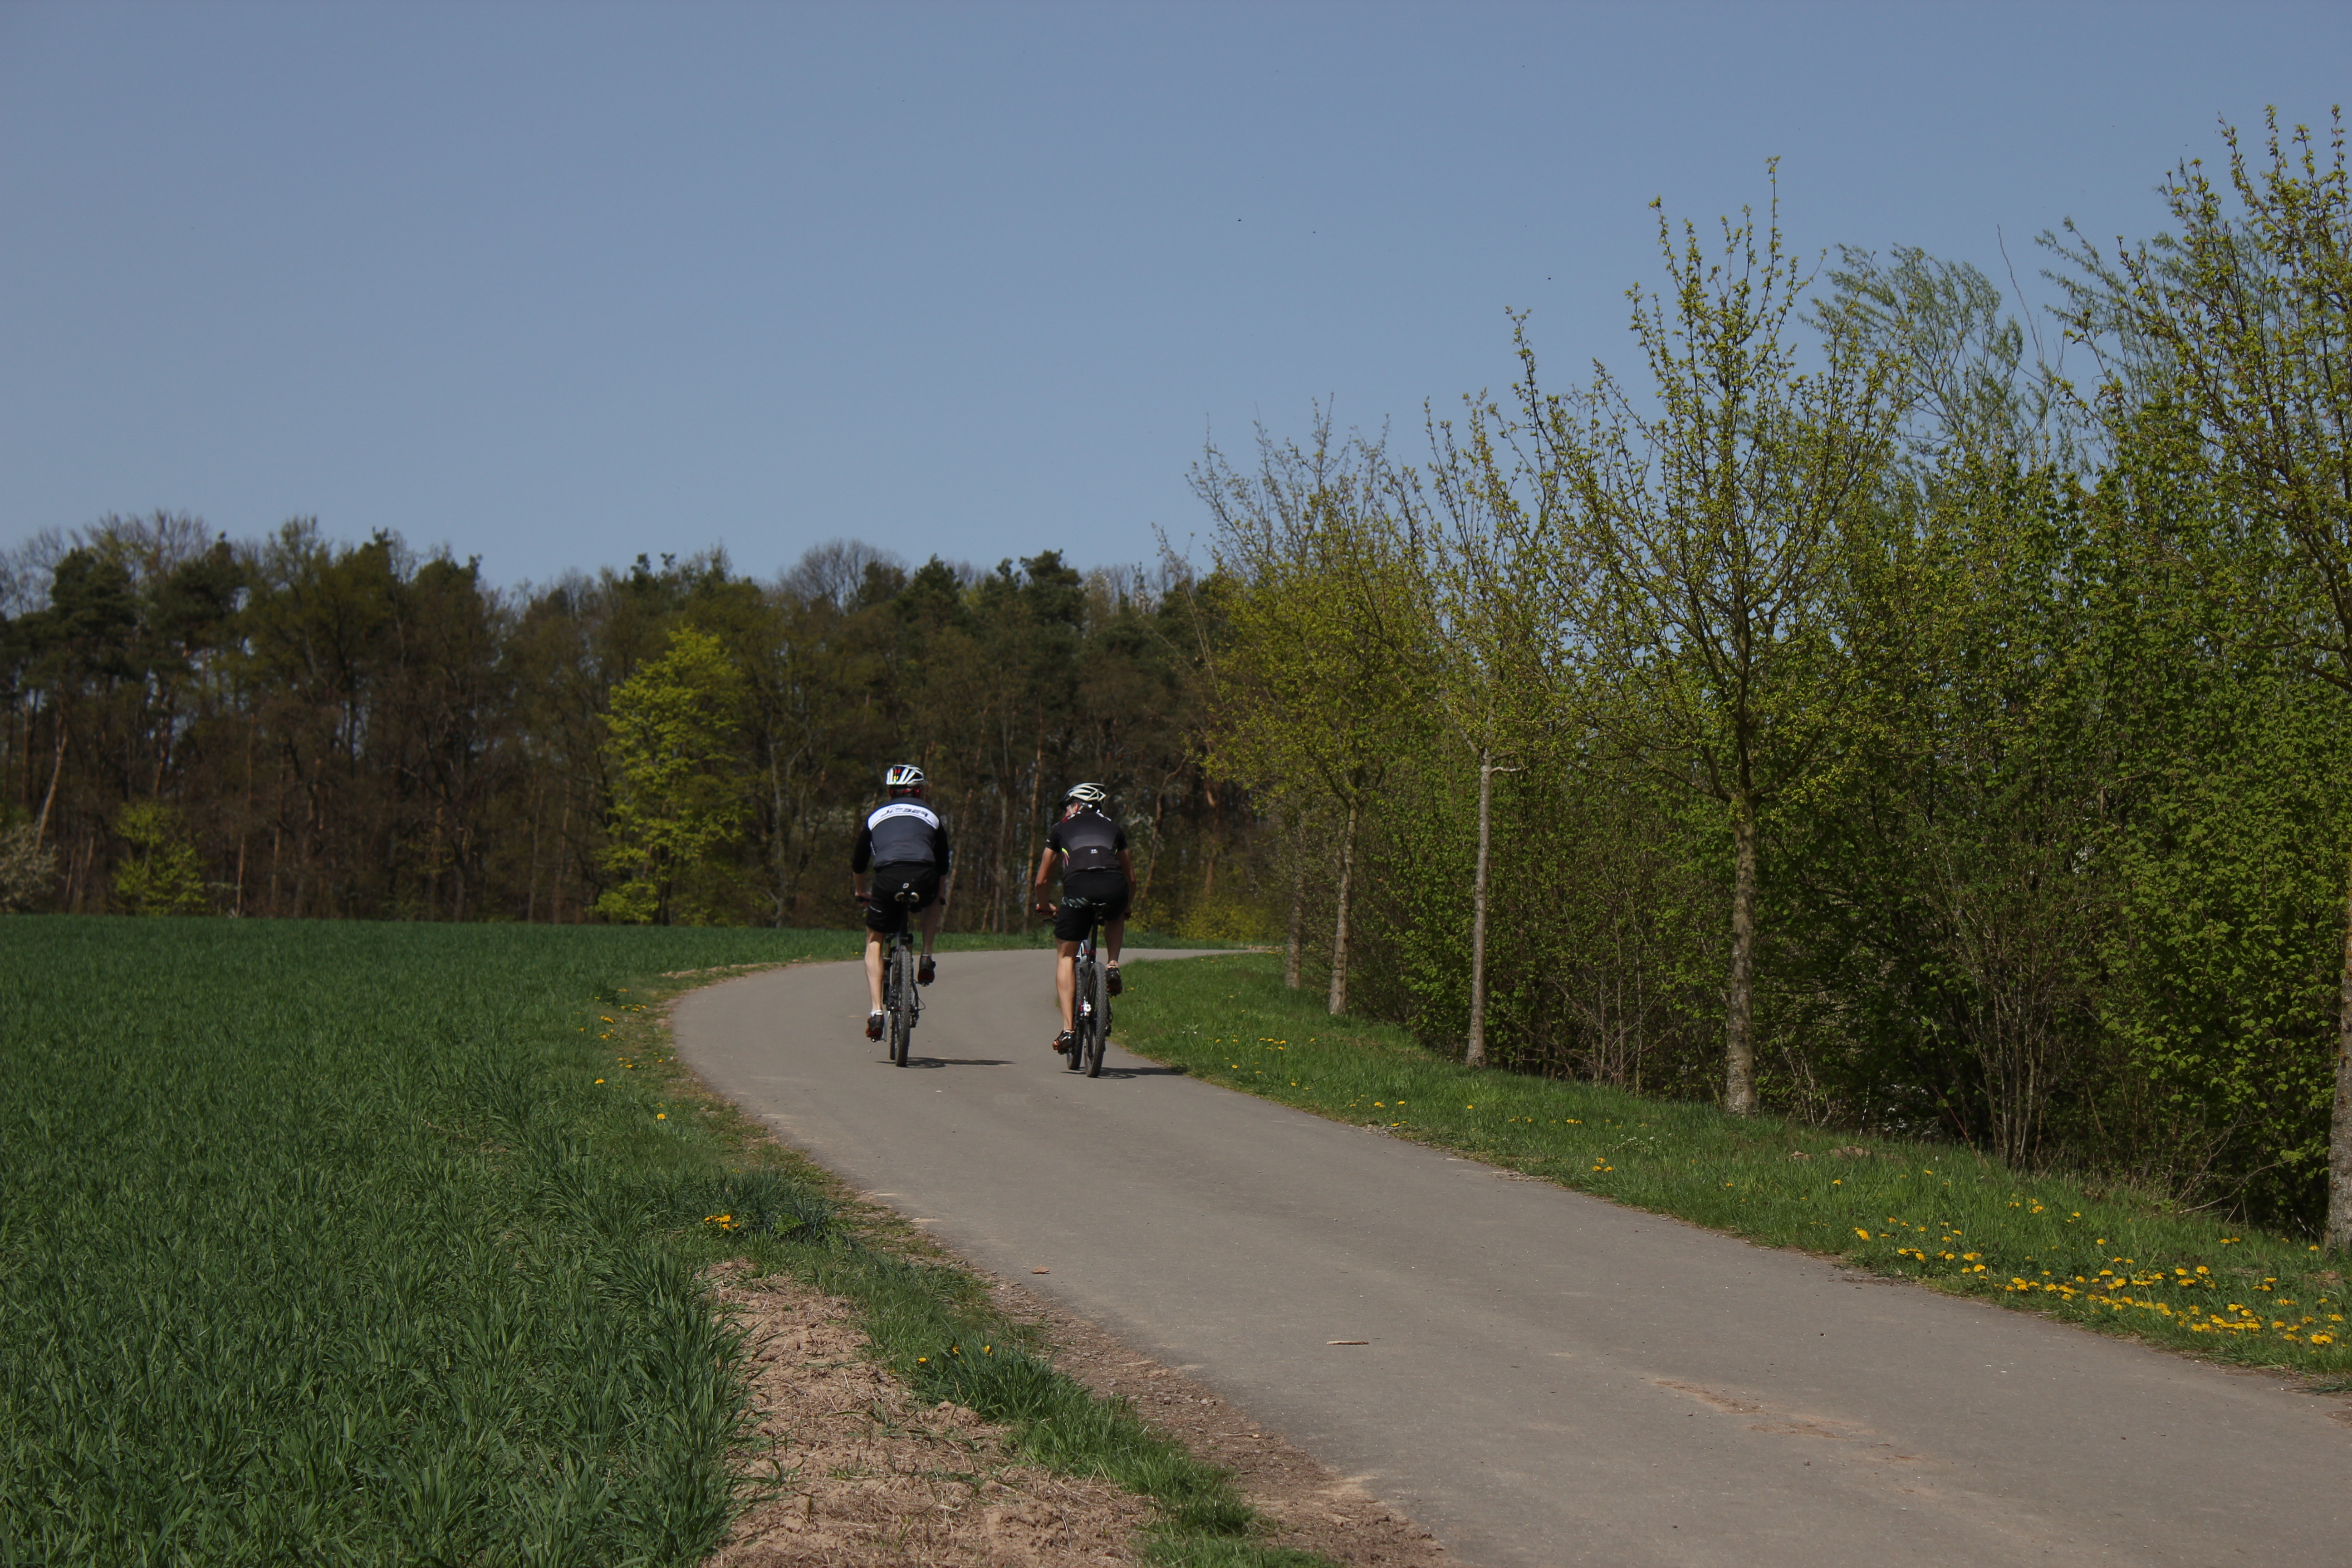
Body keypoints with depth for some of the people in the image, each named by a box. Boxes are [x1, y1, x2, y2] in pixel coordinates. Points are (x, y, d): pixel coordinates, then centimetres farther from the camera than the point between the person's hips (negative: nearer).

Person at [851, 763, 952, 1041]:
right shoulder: (931, 815, 28)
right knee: (935, 900, 38)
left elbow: (859, 862, 35)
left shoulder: (877, 815, 28)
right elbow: (944, 865, 37)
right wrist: (940, 894, 55)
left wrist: (860, 891, 53)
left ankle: (876, 1010, 5)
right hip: (924, 879, 0)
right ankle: (926, 960, 22)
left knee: (875, 940, 19)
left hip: (888, 878, 0)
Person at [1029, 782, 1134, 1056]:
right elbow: (1131, 878, 36)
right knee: (1116, 918, 39)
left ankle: (1068, 1028, 4)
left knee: (1066, 956, 15)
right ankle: (1113, 967, 15)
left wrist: (1044, 905, 51)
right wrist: (1124, 906, 54)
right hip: (1115, 890, 2)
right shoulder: (1113, 828, 31)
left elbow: (1041, 881, 31)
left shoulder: (1062, 828, 27)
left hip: (1078, 889, -2)